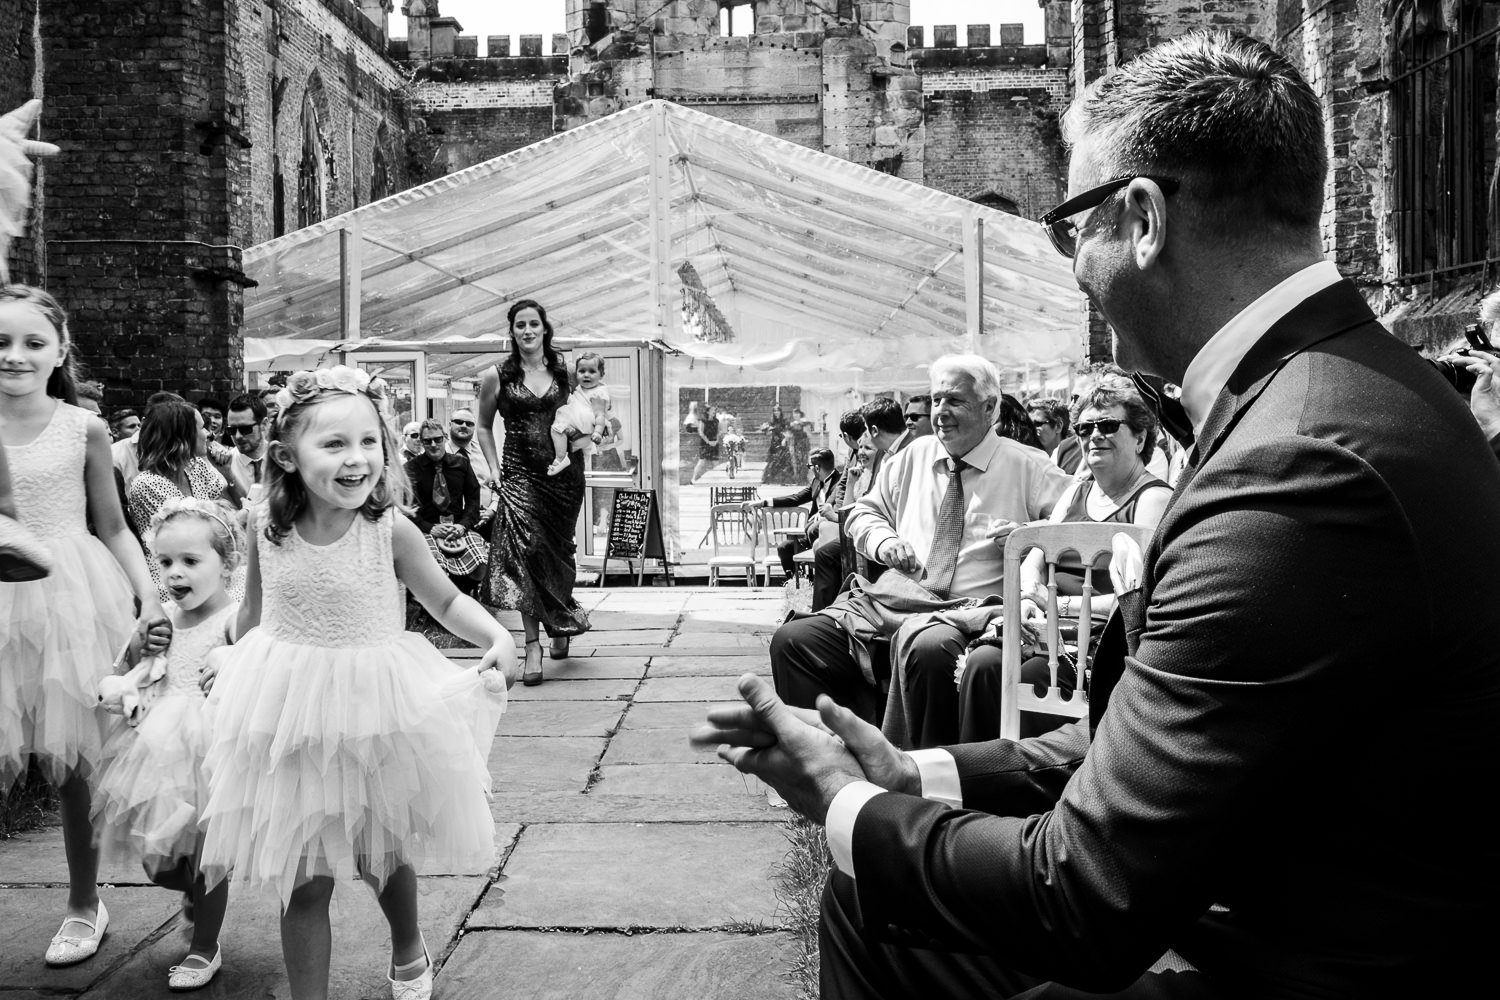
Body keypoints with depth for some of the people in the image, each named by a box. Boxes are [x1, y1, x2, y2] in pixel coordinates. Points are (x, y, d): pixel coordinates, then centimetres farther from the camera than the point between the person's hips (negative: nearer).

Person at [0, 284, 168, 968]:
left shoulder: (82, 431, -1)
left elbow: (113, 529, 5)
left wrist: (150, 597, -5)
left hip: (69, 599, -2)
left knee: (70, 759, 4)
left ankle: (84, 904, 23)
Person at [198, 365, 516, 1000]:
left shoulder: (391, 530, -15)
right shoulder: (264, 525, -8)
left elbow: (445, 601, -4)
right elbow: (254, 608, 10)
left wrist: (497, 638, -19)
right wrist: (230, 663, 19)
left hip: (374, 711, -1)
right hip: (289, 715, 1)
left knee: (383, 857, 16)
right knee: (303, 881, 6)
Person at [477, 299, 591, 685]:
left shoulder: (565, 369, 6)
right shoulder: (497, 376, 1)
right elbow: (483, 427, 11)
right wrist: (494, 470, 2)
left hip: (563, 473, 2)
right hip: (520, 475, -2)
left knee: (558, 551, 10)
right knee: (525, 549, -16)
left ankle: (561, 624, 34)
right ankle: (533, 643, -13)